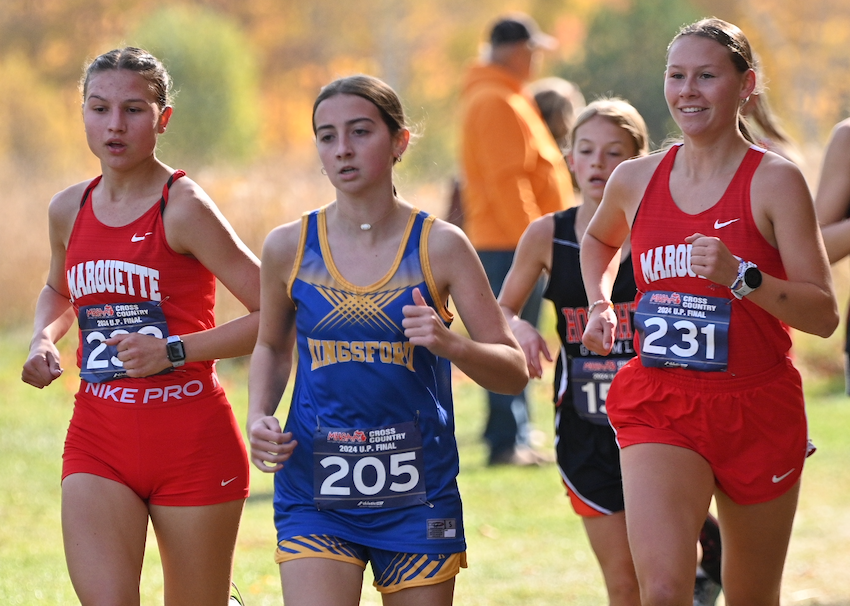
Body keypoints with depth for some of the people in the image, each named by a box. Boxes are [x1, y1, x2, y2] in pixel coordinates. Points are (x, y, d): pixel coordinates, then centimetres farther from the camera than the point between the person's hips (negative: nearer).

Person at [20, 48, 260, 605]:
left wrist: (175, 350, -19)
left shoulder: (184, 209, -10)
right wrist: (44, 340, 9)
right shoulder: (69, 209, 8)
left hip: (192, 441, -4)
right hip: (98, 440, 4)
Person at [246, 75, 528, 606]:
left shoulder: (439, 247, -3)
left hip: (416, 491, 0)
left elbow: (514, 373, 0)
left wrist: (449, 344, -19)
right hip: (315, 492, 0)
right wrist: (260, 417, 2)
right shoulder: (290, 248, 2)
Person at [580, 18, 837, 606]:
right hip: (660, 406, 1)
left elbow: (824, 314, -11)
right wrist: (601, 306, 13)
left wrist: (740, 276, -24)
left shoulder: (774, 181, -7)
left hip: (757, 410, -1)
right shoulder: (635, 180, 5)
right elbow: (598, 239, 31)